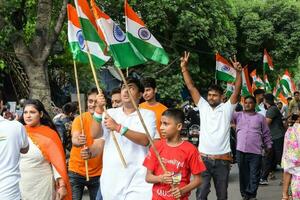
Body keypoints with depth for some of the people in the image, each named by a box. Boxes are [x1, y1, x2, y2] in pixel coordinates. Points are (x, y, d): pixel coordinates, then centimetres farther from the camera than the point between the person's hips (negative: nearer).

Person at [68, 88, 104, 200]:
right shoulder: (80, 119, -7)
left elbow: (101, 144, -11)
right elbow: (74, 139, -23)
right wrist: (78, 141, -47)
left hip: (97, 172, 1)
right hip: (76, 171, -1)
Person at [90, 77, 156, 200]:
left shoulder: (148, 114, 2)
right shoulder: (111, 113, 10)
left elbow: (145, 140, -14)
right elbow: (95, 134, -3)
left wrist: (118, 127, -22)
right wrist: (99, 109, -14)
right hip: (111, 177, 3)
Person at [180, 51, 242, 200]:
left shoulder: (227, 108, 2)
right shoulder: (203, 106, 7)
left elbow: (237, 91, -10)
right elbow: (191, 87, 4)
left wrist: (238, 72, -24)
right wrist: (184, 68, -2)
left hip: (222, 160, -1)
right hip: (203, 158, 1)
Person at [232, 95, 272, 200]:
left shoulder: (260, 117, 8)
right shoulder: (238, 115, 10)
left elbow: (266, 134, 11)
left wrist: (268, 146, 10)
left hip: (256, 151, -1)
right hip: (241, 150, 1)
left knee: (254, 175, 0)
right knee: (243, 173, 9)